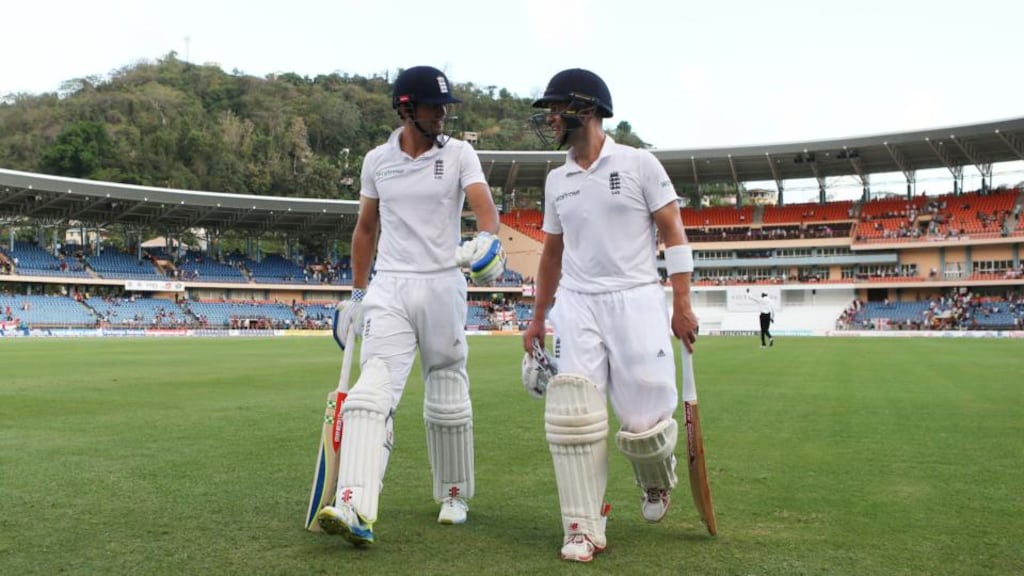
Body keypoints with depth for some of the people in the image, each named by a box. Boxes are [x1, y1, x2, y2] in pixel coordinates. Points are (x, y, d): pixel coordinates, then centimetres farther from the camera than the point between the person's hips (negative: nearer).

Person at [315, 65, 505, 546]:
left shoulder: (459, 154, 0)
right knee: (372, 393, -15)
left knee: (448, 401, 8)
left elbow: (485, 205, -15)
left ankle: (453, 496, 27)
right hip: (388, 288, 1)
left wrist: (487, 239, -38)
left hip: (443, 286, -1)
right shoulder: (377, 160, 7)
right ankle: (355, 509, -23)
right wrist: (357, 294, 15)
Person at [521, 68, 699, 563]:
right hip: (576, 304, 4)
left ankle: (656, 478, 31)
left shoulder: (638, 164, -1)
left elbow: (673, 233, -1)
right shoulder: (556, 181, 14)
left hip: (636, 300, -4)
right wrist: (538, 318, 20)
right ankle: (584, 530, 2)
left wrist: (682, 304, -8)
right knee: (572, 416, -8)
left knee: (644, 421, -5)